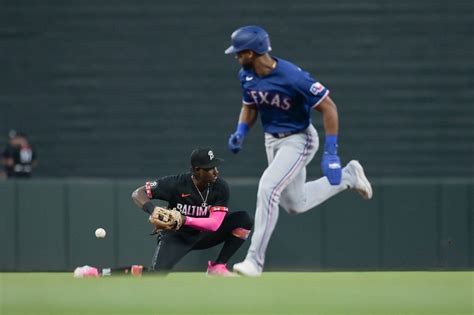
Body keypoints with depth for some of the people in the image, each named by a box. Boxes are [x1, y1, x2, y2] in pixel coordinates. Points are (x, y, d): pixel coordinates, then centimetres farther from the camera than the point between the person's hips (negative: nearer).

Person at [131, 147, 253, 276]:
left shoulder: (220, 187, -16)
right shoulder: (176, 183, -23)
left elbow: (215, 224, -23)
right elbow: (138, 194, -21)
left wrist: (184, 220, -37)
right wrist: (153, 211, -42)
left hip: (204, 234, 4)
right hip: (176, 236, -4)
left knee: (244, 219, -16)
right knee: (159, 272, -32)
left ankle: (218, 267, -8)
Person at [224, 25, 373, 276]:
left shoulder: (292, 77, -29)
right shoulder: (246, 76, -7)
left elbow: (328, 108, -23)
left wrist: (330, 154, -26)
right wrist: (240, 133, -8)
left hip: (299, 140, -8)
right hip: (272, 141, 8)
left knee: (267, 189, -24)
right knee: (295, 205, 18)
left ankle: (255, 260, -18)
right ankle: (347, 177, 38)